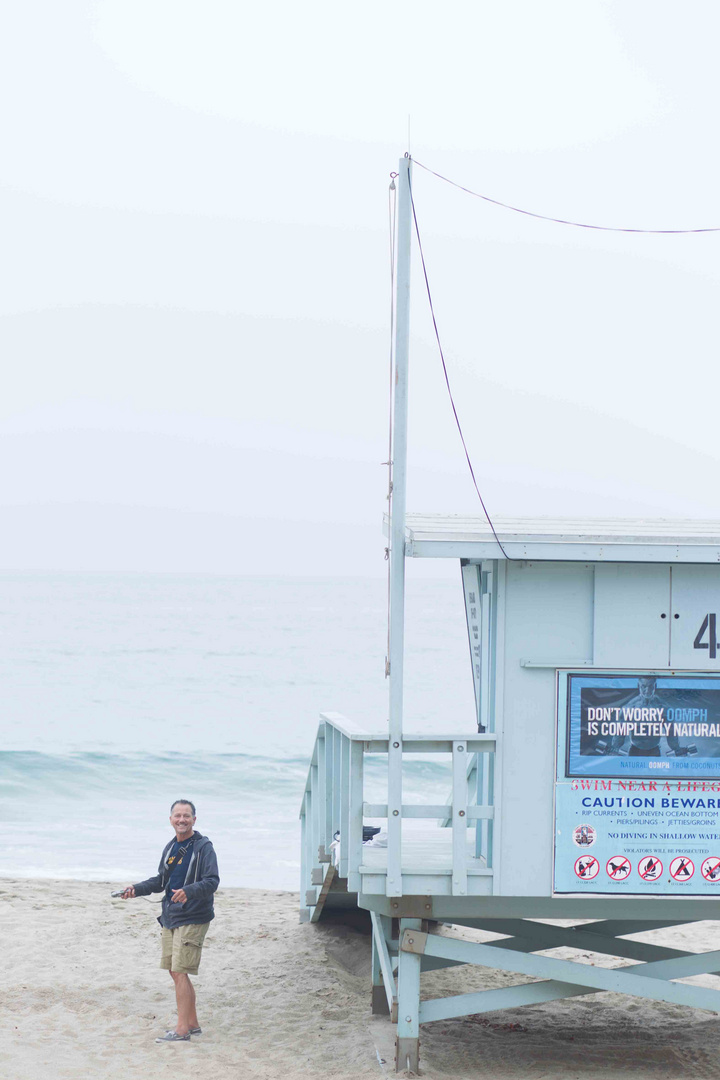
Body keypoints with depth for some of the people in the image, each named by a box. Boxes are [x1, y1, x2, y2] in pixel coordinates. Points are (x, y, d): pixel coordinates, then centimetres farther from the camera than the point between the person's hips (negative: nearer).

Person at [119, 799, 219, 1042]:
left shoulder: (203, 847, -10)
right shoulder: (170, 848, 13)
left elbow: (212, 881, -19)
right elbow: (161, 881, 24)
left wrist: (188, 892, -36)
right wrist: (136, 889, 9)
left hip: (191, 919, -8)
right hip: (170, 917, 8)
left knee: (180, 972, -11)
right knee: (175, 972, 11)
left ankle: (181, 1030, -9)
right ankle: (193, 1024, 21)